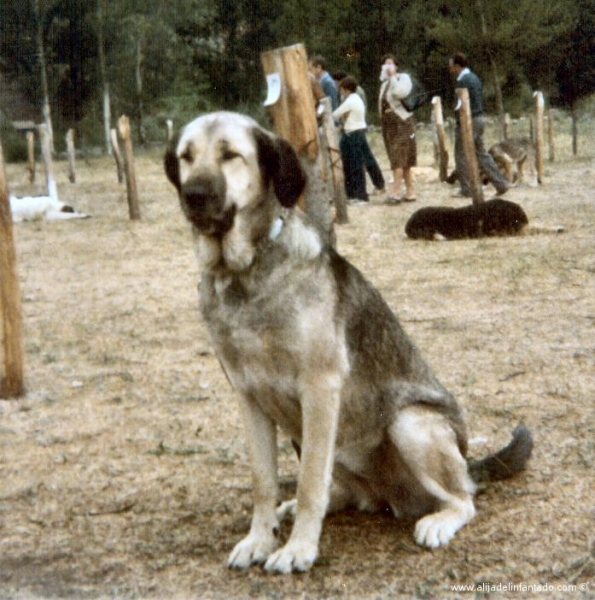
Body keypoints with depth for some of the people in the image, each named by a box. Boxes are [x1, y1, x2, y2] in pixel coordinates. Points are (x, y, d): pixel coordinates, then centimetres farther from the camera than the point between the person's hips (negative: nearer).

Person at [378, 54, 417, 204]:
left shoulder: (403, 78, -4)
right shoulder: (385, 83, 17)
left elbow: (400, 93, -23)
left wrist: (393, 76, -16)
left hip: (402, 122, -7)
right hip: (388, 124, 7)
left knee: (399, 159, -12)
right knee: (404, 161, 7)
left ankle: (396, 192, -15)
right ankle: (410, 192, 9)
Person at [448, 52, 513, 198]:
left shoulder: (463, 81, -16)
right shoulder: (474, 78, 15)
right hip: (479, 119, 10)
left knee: (462, 156, 0)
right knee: (481, 154, 12)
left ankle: (467, 190, 3)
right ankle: (501, 184, 9)